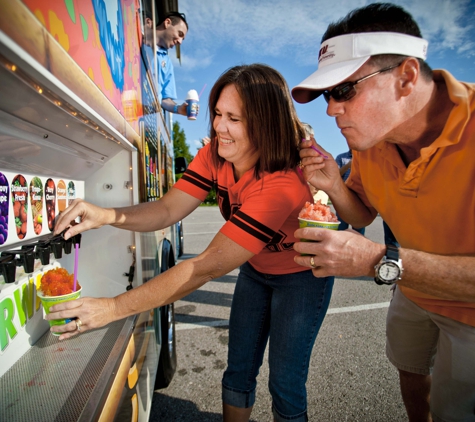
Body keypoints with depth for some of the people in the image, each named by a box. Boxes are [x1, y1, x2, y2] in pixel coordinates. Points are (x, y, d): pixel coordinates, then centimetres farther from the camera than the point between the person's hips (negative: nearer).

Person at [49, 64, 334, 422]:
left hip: (301, 275, -5)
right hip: (256, 269, 5)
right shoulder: (215, 154, -15)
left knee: (285, 383, 6)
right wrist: (107, 215, -37)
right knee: (239, 371, 13)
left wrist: (113, 307, -39)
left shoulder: (283, 183, -38)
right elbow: (167, 209, -18)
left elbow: (208, 266, -41)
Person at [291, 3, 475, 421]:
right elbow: (363, 216, -3)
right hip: (413, 289, 5)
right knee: (410, 370, 27)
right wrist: (334, 186, -23)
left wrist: (380, 260, -44)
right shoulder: (369, 136, -14)